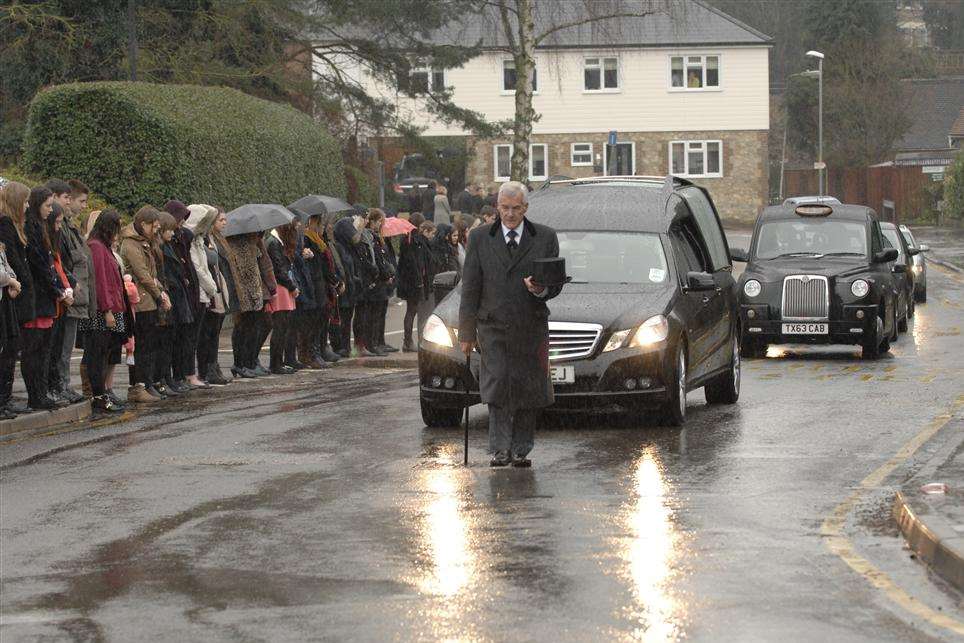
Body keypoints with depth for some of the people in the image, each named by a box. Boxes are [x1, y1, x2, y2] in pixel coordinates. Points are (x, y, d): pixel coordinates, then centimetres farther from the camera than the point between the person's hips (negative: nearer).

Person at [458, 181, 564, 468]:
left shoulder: (545, 237, 7)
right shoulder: (480, 239, 6)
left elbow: (557, 282, 9)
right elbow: (470, 289, 6)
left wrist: (542, 290, -16)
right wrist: (467, 333, 2)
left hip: (532, 329, 1)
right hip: (493, 328, -1)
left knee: (528, 390, 3)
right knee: (498, 387, -12)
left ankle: (520, 451, 13)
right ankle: (500, 449, -11)